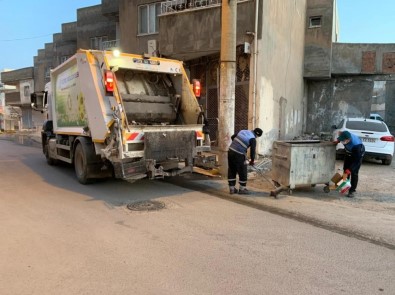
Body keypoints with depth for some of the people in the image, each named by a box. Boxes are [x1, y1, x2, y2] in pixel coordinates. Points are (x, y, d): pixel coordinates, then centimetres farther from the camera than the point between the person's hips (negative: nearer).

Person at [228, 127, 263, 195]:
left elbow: (232, 137, 21)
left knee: (231, 171, 15)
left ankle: (232, 188, 24)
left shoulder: (243, 131, 12)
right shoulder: (253, 139, -6)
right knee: (242, 172, 10)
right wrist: (252, 160, 8)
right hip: (239, 155, -7)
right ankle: (242, 189, 22)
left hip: (230, 151, 7)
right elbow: (252, 151, -8)